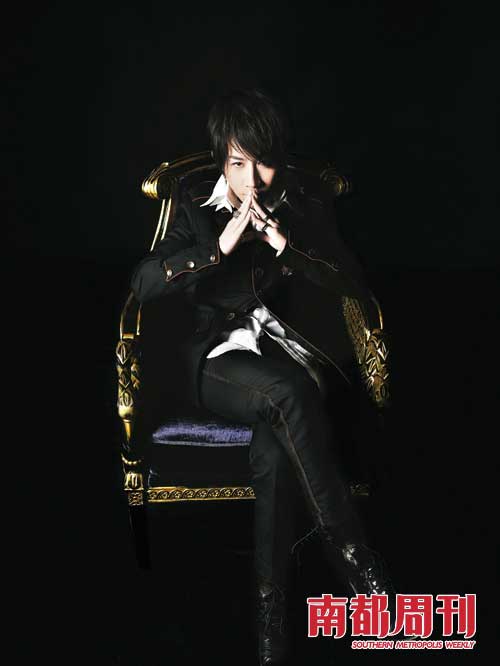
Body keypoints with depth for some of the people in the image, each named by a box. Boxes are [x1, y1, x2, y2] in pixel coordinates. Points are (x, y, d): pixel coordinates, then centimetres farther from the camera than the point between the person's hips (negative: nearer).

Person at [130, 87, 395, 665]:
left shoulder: (307, 211, 8)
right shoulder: (196, 207, 7)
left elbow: (356, 287, -2)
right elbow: (142, 283, -7)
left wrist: (286, 244, -15)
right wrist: (220, 245, -20)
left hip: (295, 351, 1)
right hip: (223, 357, 0)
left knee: (273, 451, -33)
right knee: (289, 392, -36)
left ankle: (272, 611, -22)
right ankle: (351, 552, -29)